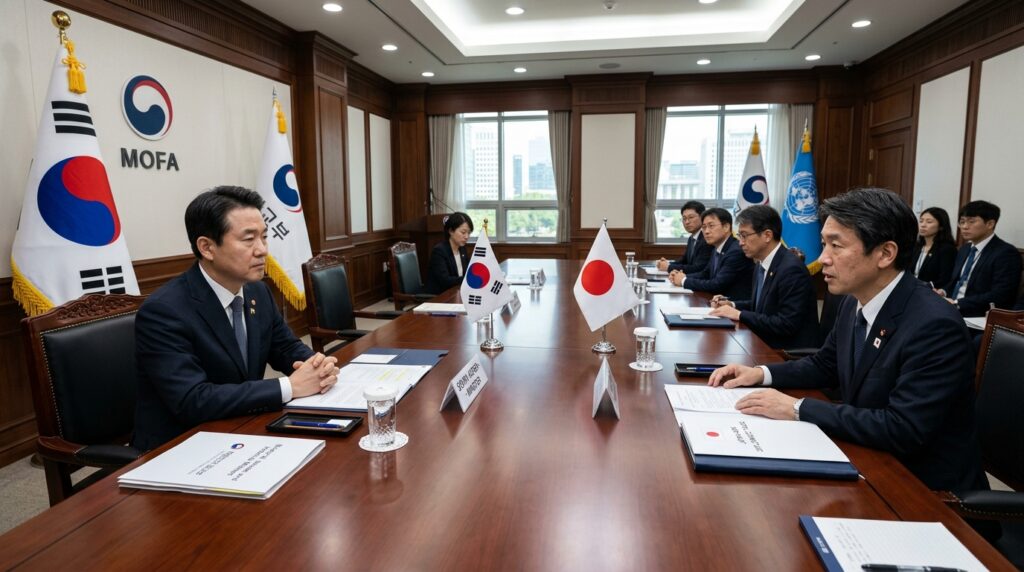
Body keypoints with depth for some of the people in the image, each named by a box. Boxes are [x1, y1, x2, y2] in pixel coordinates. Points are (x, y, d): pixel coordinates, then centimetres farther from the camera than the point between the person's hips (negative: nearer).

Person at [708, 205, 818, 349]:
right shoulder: (761, 265, 6)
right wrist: (733, 305, 3)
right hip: (765, 344, 8)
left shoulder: (792, 269, -21)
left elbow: (786, 325, -24)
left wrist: (739, 314, -20)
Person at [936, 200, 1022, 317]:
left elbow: (999, 296, -17)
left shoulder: (1006, 253, -8)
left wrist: (957, 304, -22)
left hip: (978, 318, -7)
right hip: (951, 310, 7)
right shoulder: (965, 248, 17)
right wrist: (943, 292, 0)